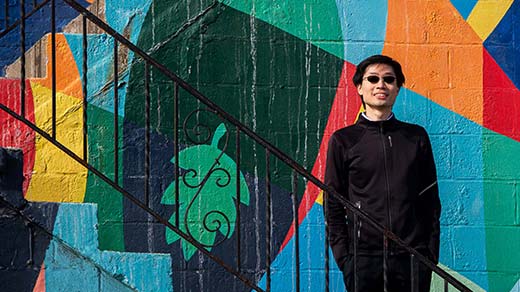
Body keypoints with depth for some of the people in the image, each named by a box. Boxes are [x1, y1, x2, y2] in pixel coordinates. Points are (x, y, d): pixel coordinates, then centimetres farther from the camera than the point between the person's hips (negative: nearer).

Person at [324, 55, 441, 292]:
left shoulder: (417, 136, 10)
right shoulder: (343, 140, 5)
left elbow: (431, 199, 12)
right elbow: (333, 205, 5)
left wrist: (431, 253, 4)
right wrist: (343, 258, -3)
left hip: (413, 257, 2)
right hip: (364, 259, -1)